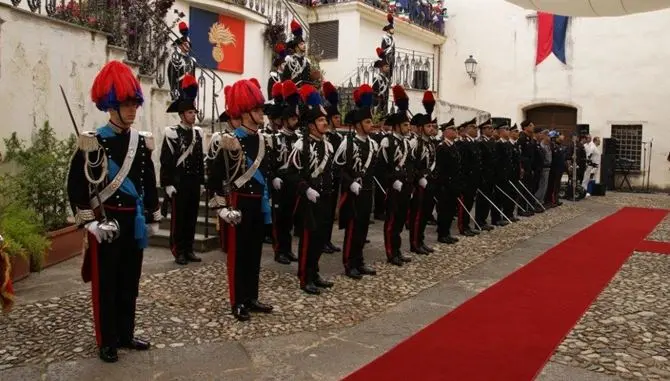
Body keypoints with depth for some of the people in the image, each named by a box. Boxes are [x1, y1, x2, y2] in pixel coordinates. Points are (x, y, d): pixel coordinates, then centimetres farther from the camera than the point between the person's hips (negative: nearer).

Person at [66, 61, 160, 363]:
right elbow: (76, 185, -11)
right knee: (106, 282, 5)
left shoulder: (142, 142, 6)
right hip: (106, 222, -5)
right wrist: (90, 221, -15)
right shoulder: (93, 143, -10)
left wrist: (152, 218, 12)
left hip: (134, 221, 5)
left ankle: (126, 334, 28)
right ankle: (107, 341, 18)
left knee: (130, 281, 14)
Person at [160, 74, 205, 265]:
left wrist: (201, 180, 12)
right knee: (178, 217, 1)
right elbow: (166, 161, -11)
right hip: (179, 182, -6)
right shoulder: (172, 133, -8)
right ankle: (178, 251, 9)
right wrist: (168, 184, -14)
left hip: (194, 182, 6)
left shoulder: (198, 133, 11)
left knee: (192, 217, 10)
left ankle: (188, 249, 19)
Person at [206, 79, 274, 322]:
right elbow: (214, 178, -14)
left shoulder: (263, 140, 9)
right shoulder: (230, 141, -14)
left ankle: (251, 298, 26)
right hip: (239, 204, -7)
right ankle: (238, 303, 14)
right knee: (238, 253, 3)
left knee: (255, 252, 14)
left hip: (258, 204, 7)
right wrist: (222, 207, -17)